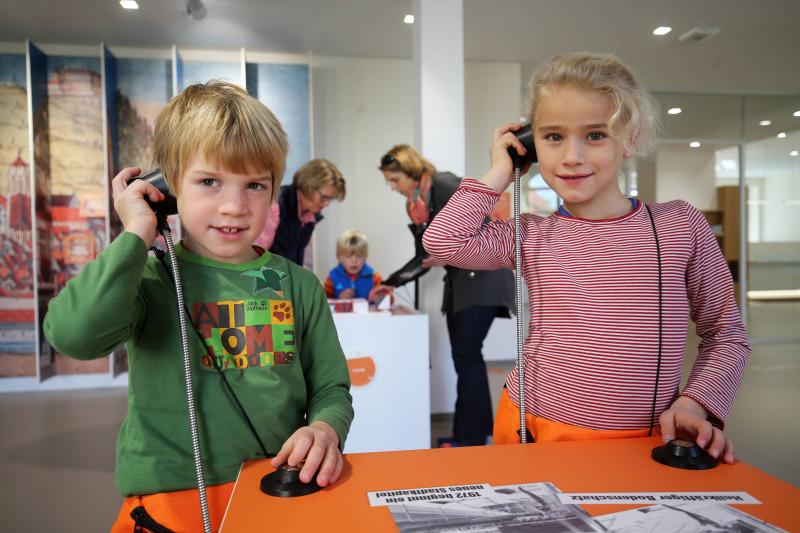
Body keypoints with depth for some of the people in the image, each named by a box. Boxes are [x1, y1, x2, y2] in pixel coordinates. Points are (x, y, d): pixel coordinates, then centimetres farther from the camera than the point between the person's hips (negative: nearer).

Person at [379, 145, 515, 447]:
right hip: (458, 284, 9)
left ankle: (469, 438, -4)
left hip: (482, 276, -9)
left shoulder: (444, 185, -12)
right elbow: (426, 258, 14)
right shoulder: (414, 203, 12)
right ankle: (479, 430, 17)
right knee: (464, 357, 8)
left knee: (467, 354, -11)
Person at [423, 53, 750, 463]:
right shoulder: (530, 237, 1)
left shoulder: (681, 225, 2)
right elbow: (442, 241, -15)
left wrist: (697, 404, -6)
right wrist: (500, 173, -3)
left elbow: (726, 335, 10)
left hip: (648, 443, -1)